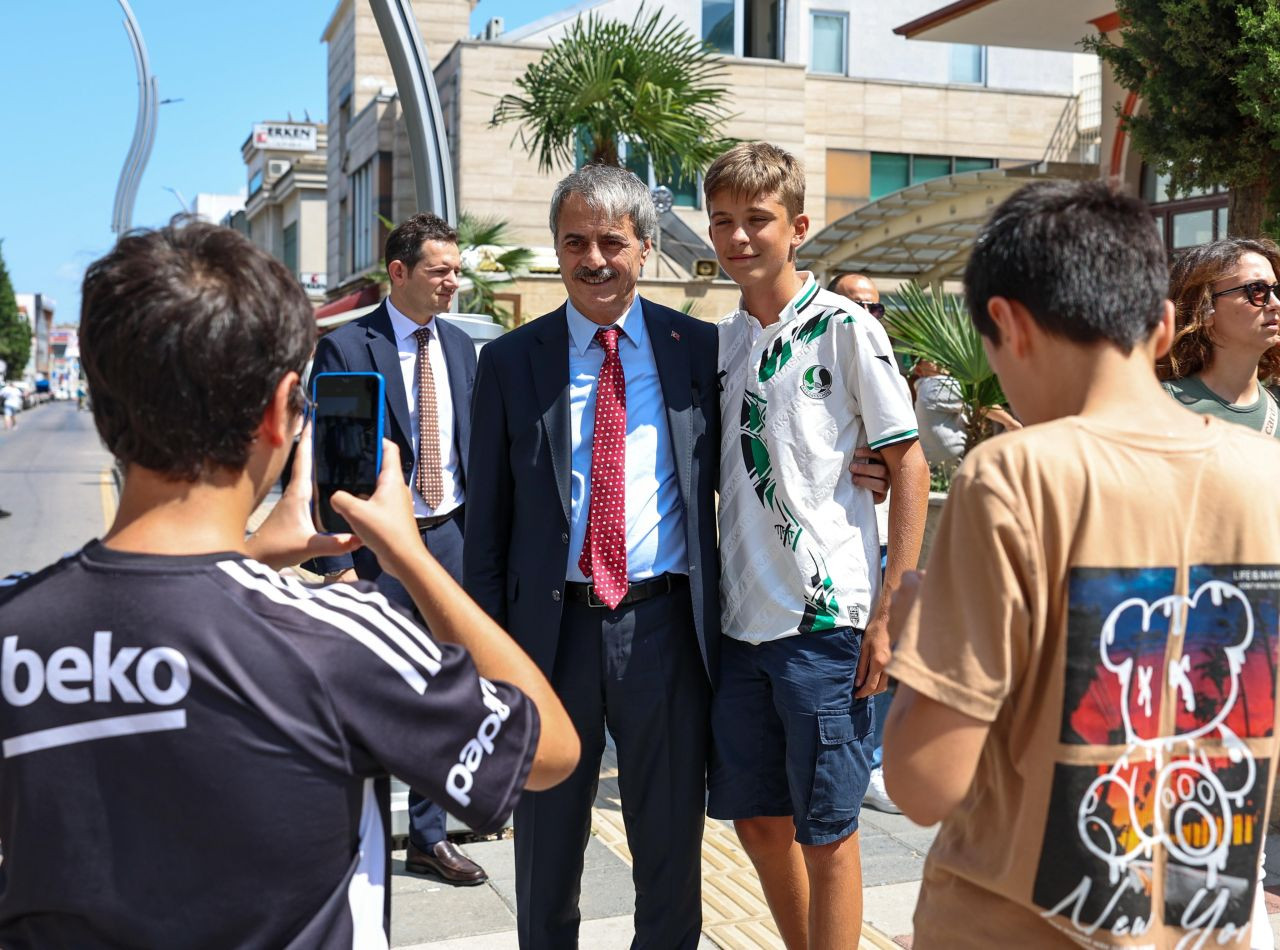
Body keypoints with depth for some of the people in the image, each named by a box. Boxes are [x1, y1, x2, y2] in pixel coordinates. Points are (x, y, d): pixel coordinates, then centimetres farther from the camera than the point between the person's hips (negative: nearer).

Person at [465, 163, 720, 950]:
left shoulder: (697, 347, 2)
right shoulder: (511, 360, 3)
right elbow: (488, 519, 4)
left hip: (666, 624, 0)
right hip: (553, 626, 1)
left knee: (671, 837, 12)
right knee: (546, 839, 16)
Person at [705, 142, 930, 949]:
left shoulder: (844, 328, -6)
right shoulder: (716, 341, 10)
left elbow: (910, 466, -7)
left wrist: (890, 615, -12)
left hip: (826, 619, -6)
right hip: (737, 618, 6)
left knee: (826, 829, 3)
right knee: (757, 819, 15)